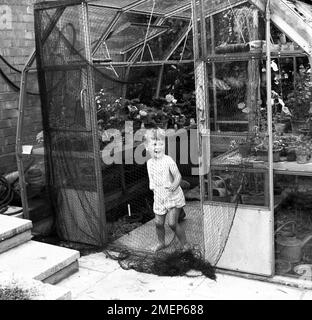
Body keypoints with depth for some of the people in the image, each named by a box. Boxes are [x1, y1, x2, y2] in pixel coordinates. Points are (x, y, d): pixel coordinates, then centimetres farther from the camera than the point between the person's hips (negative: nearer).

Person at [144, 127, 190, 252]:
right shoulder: (149, 163, 2)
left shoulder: (168, 160, -15)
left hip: (173, 196, -5)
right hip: (159, 198, 5)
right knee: (158, 223, 10)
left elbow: (178, 176, -18)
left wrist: (174, 186, -33)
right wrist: (152, 187, 10)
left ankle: (184, 243, 9)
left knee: (172, 222, -10)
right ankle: (161, 242, 34)